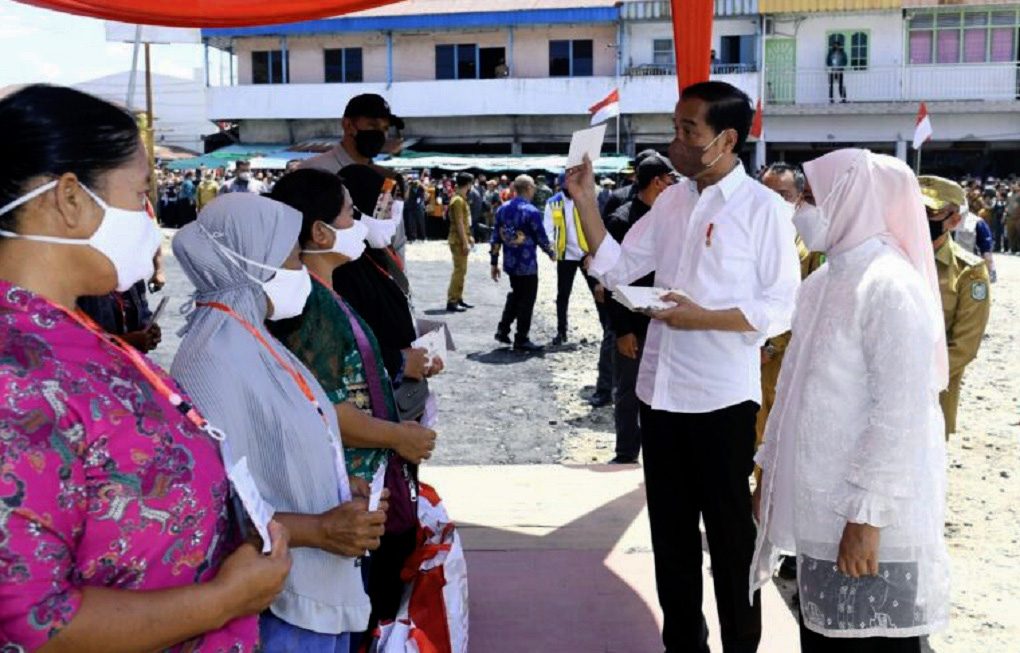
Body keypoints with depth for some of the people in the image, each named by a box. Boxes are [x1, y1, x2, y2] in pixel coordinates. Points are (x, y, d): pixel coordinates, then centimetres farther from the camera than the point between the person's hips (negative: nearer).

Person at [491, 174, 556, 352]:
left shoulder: (503, 209, 3)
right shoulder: (531, 212, -16)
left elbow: (495, 237, 5)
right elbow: (541, 238, -11)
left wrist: (494, 262, 11)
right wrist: (551, 253, 8)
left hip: (509, 263, 6)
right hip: (527, 264, -6)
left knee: (515, 294, 24)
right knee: (526, 300, 4)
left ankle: (503, 330, 22)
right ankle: (521, 340, 9)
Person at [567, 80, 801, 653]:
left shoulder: (763, 207, -9)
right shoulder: (671, 202, 9)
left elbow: (783, 307, -12)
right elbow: (617, 269, 8)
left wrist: (703, 318, -21)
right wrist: (586, 201, 0)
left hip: (722, 396, -6)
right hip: (662, 390, 6)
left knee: (729, 533, 8)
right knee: (670, 530, 16)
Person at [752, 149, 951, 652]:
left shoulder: (890, 286, -16)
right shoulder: (825, 281, 10)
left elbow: (902, 413, -20)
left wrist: (867, 515, -21)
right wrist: (770, 468, 17)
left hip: (864, 519, -8)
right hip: (821, 504, 8)